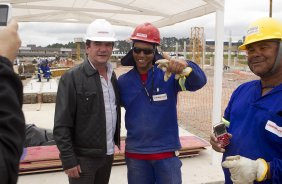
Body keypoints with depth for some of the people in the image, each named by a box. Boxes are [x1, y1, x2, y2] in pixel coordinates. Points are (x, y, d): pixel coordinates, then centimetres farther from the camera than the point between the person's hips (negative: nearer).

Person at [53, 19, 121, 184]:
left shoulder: (112, 75, 6)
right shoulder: (72, 78, -14)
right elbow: (62, 126, -15)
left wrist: (115, 141, 9)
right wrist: (69, 160, -15)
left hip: (108, 154, 6)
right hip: (83, 158, -6)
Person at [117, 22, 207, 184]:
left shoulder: (168, 74, -9)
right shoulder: (123, 81, -1)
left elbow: (199, 82, -24)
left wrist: (185, 66, -44)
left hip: (166, 152, -2)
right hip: (135, 154, 2)